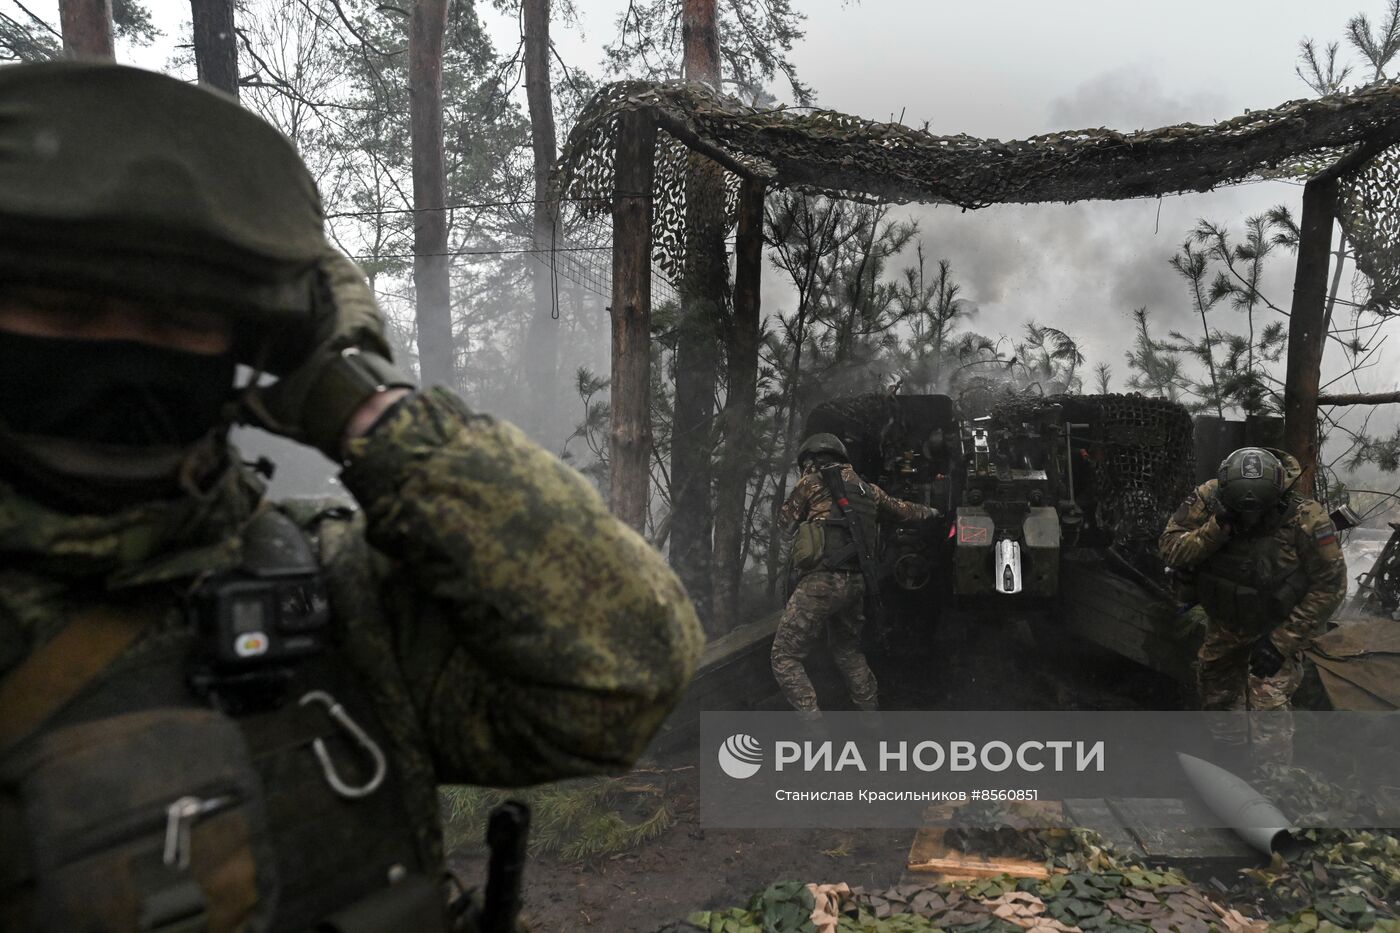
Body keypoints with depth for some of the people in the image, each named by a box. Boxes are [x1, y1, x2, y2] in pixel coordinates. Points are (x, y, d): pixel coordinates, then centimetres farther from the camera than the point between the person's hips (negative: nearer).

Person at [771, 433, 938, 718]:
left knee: (786, 658, -2)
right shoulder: (867, 488, 16)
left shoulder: (812, 482, 0)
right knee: (848, 651, 27)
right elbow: (903, 510, 31)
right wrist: (929, 512, 52)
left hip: (821, 581, -7)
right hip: (855, 583, 7)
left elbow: (786, 521, 10)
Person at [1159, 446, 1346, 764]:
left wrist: (1282, 642, -22)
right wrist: (1216, 528, -41)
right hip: (1223, 624, 4)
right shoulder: (1206, 499, -23)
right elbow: (1169, 550, -24)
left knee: (1269, 708, -15)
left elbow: (1329, 586, -20)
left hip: (1277, 628, -4)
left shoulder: (1306, 518, -29)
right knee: (1216, 694, 22)